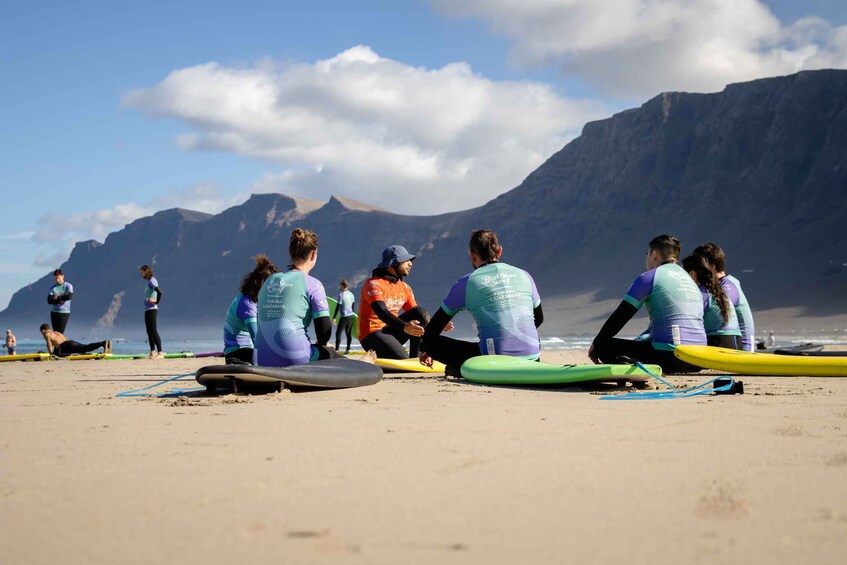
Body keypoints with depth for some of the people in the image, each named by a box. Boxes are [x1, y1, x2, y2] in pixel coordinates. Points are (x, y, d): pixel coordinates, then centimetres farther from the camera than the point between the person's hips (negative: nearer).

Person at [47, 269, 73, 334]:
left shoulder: (68, 286, -1)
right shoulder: (53, 288, 9)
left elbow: (69, 296, -20)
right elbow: (49, 301, -3)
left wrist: (57, 298, -8)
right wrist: (60, 300, -15)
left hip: (64, 313, -4)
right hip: (54, 312, 4)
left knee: (59, 333, -9)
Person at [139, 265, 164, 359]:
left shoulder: (152, 281, -13)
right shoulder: (148, 282, 16)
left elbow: (159, 292, -27)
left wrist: (157, 301, -16)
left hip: (152, 309, -10)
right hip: (147, 309, 10)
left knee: (154, 331, -13)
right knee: (149, 332, 12)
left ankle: (160, 353, -15)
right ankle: (152, 353, 17)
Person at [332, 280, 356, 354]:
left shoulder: (341, 294, -12)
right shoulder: (351, 294, 8)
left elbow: (338, 307, -14)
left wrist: (334, 317, -11)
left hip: (344, 317, -7)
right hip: (351, 316, 7)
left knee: (338, 333, -3)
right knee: (349, 333, 12)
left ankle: (337, 350, -10)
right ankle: (348, 349, 12)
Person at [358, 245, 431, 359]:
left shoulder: (405, 288, 10)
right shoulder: (374, 284, -15)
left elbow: (417, 316, 9)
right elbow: (382, 312, -31)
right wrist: (404, 327, -47)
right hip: (372, 335, -8)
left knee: (422, 313, -14)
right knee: (403, 361, -32)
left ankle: (415, 359, -14)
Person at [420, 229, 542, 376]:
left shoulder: (466, 283, 4)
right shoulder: (523, 275, 12)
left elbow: (434, 327, 13)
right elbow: (538, 319, 26)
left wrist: (425, 350, 33)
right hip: (531, 359, 4)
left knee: (431, 341, 9)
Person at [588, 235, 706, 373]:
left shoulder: (649, 277, 0)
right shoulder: (690, 280, 23)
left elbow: (619, 317, 2)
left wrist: (595, 344, 13)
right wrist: (636, 341, 32)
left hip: (670, 358, -8)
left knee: (604, 345, 2)